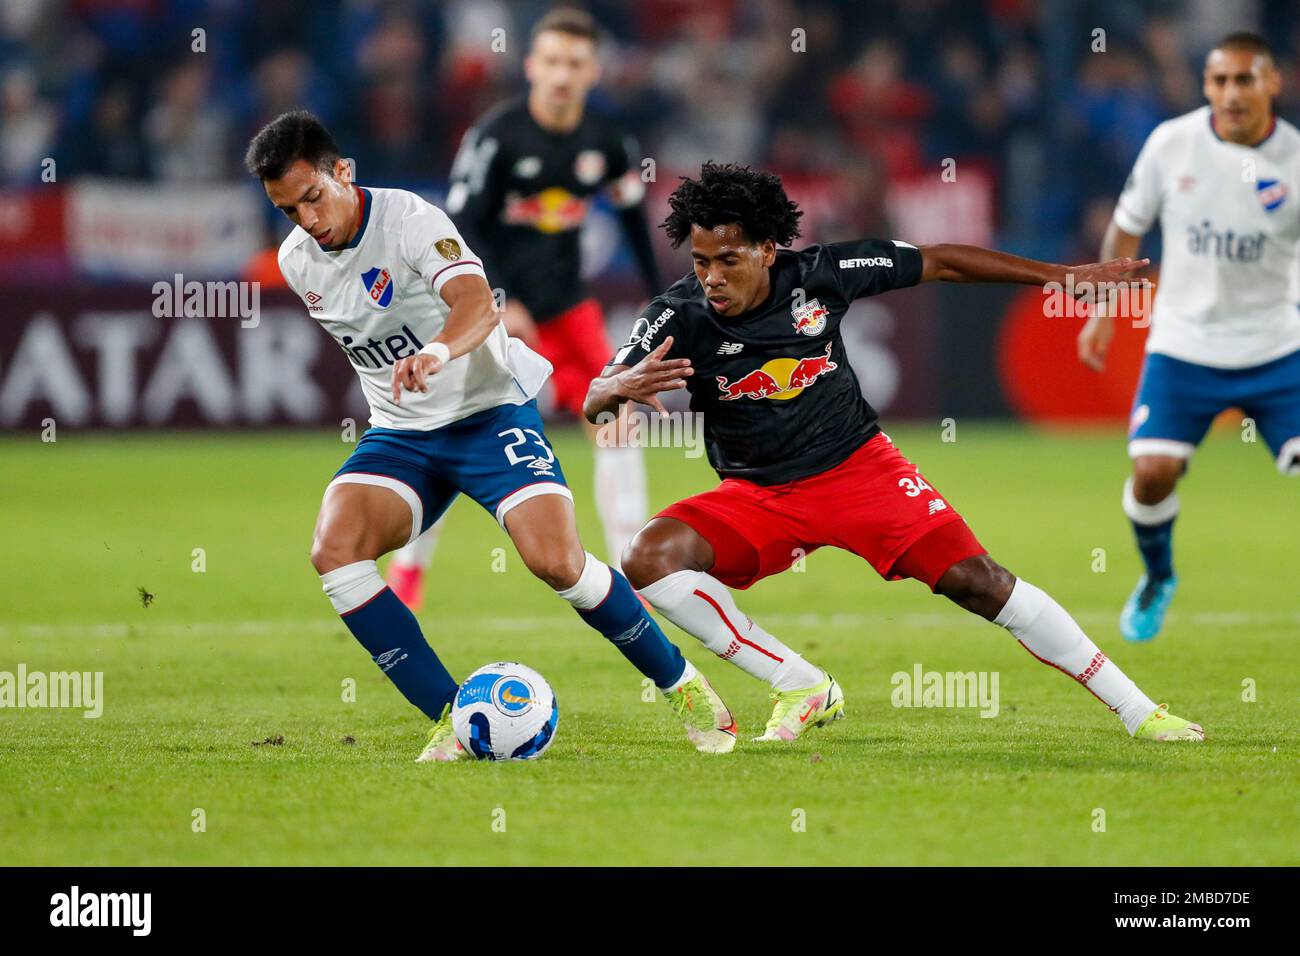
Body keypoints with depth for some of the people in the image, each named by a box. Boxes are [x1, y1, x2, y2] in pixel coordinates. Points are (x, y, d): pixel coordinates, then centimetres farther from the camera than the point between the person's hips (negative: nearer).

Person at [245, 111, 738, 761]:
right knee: (334, 550, -23)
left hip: (490, 409, -6)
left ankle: (682, 685, 2)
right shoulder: (295, 261, 1)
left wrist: (438, 352, -59)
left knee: (556, 561, -24)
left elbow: (477, 303, -38)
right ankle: (452, 719, -17)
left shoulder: (408, 220, -19)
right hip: (400, 435, 6)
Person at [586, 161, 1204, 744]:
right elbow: (593, 402, -23)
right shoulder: (679, 316, -17)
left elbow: (940, 263, -2)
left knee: (976, 581, -12)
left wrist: (1063, 276, 1)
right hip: (756, 497, 1)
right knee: (649, 559, -25)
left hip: (859, 466, -1)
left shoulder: (819, 273, -14)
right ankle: (800, 688, -12)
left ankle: (1136, 711, 0)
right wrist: (624, 386, -49)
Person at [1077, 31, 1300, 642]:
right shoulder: (1172, 143, -7)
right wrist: (1103, 310, 6)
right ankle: (1157, 579, 19)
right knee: (1154, 470, -12)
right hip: (1183, 345, 0)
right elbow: (1128, 226, 8)